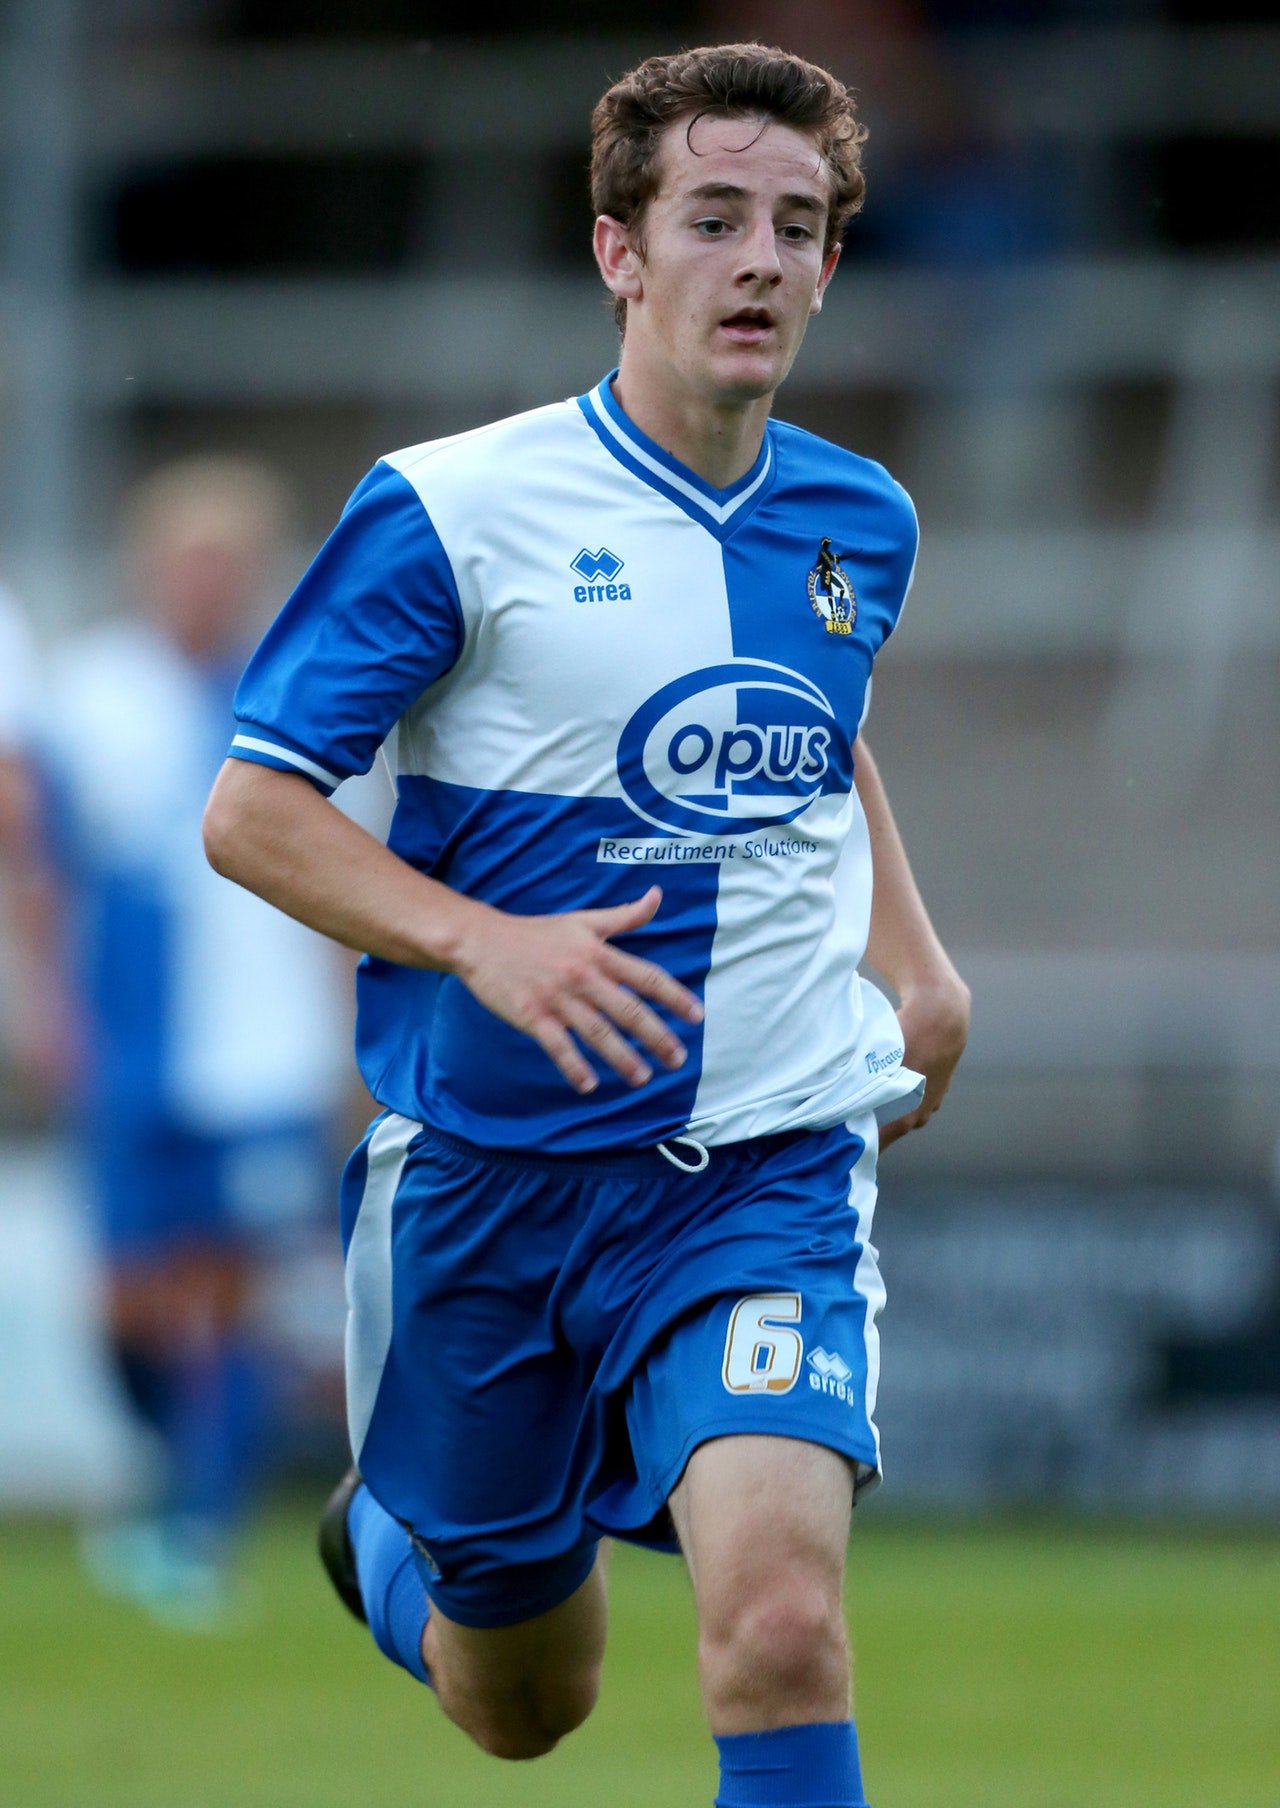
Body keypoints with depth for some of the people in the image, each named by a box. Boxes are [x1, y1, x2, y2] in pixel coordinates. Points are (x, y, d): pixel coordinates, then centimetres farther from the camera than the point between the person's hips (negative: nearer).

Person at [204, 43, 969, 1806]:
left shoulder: (860, 524, 7)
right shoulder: (451, 512, -9)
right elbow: (250, 812, -9)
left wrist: (917, 960, 12)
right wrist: (490, 943, -24)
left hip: (773, 1161, 2)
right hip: (487, 1170, -2)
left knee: (780, 1620, -25)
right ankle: (384, 1532, 51)